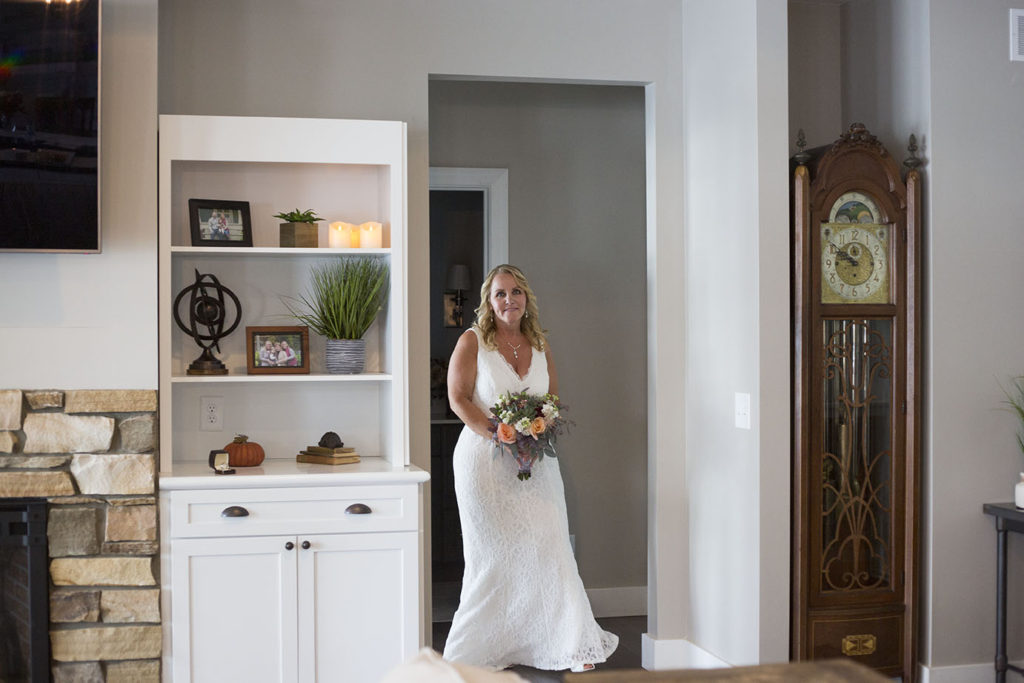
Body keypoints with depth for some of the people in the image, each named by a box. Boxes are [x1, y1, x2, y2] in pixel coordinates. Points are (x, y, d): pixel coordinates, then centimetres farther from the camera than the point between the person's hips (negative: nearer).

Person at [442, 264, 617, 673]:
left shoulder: (540, 345, 11)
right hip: (485, 459, -3)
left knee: (548, 545, -1)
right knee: (493, 554, 3)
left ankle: (573, 647, 4)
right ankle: (474, 652, 18)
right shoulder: (472, 341, -2)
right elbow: (458, 398, -7)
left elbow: (553, 401, 15)